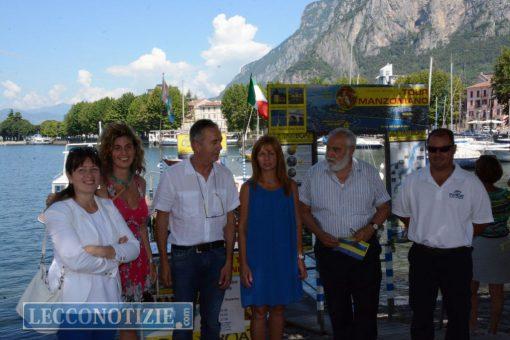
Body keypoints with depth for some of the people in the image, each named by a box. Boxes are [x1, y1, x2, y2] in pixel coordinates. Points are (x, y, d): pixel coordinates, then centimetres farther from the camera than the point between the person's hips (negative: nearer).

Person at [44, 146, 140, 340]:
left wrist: (104, 251, -17)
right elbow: (75, 259, -22)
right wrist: (115, 259, -8)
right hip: (74, 302, -5)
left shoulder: (108, 206, 9)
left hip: (109, 300, 6)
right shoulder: (58, 211, -10)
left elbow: (134, 247, 2)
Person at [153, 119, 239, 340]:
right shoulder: (173, 175, -8)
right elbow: (161, 220, -2)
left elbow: (229, 221, 5)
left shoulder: (224, 175, 1)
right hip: (184, 255, -2)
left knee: (211, 320, 13)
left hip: (216, 254, 3)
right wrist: (164, 262, -4)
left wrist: (228, 261, 1)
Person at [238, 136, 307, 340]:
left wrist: (299, 257, 4)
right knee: (259, 311, 0)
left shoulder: (290, 187, 5)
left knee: (278, 308, 11)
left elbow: (297, 223, 8)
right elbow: (242, 227, -2)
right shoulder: (249, 188, -1)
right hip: (257, 257, -2)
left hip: (284, 257, 2)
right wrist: (244, 264, -7)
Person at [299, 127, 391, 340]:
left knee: (367, 306, 1)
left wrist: (371, 228, -12)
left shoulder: (368, 173, 0)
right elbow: (304, 210, 5)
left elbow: (384, 207, 7)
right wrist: (320, 234, -10)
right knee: (337, 308, 12)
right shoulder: (315, 173, 0)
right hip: (329, 249, 1)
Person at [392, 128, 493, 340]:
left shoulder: (471, 184, -5)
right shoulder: (412, 181, 0)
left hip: (457, 258, -1)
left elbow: (482, 221, 3)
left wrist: (459, 238, -2)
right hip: (422, 257, 1)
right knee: (421, 314, 13)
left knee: (459, 315, 11)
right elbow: (402, 213, 12)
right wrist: (423, 234, 5)